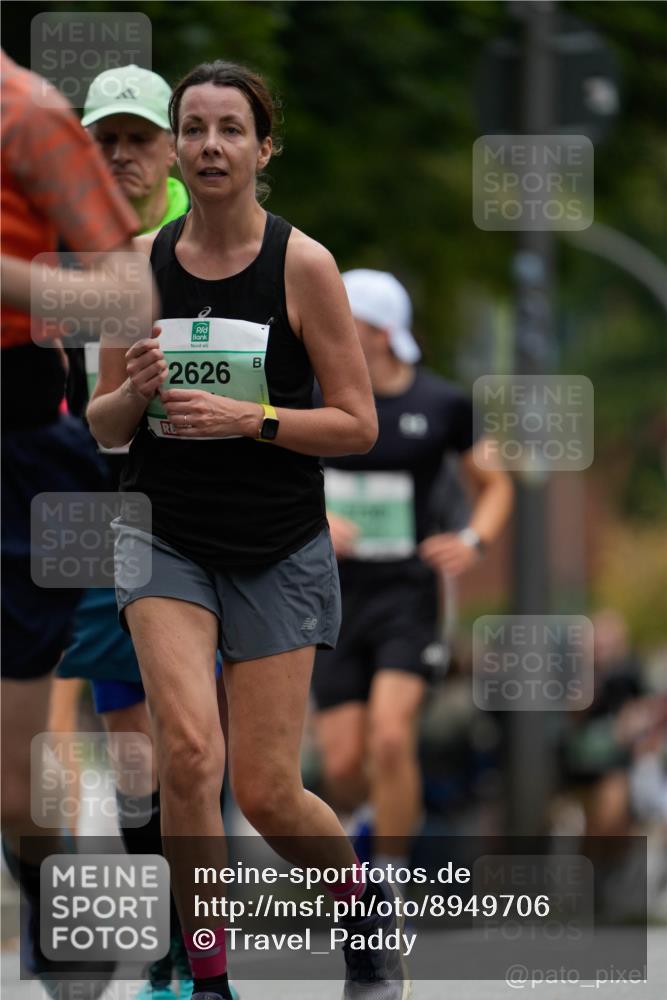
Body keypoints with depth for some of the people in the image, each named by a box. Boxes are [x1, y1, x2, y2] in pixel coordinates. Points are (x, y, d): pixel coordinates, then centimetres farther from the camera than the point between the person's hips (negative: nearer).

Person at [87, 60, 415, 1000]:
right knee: (188, 749, -21)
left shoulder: (302, 264, -8)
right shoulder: (142, 263, 1)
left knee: (265, 790, 0)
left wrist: (248, 418, -20)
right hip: (166, 538, 2)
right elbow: (104, 427, 9)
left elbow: (358, 425, -6)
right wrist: (133, 393, -14)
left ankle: (365, 899, 32)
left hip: (278, 551, -2)